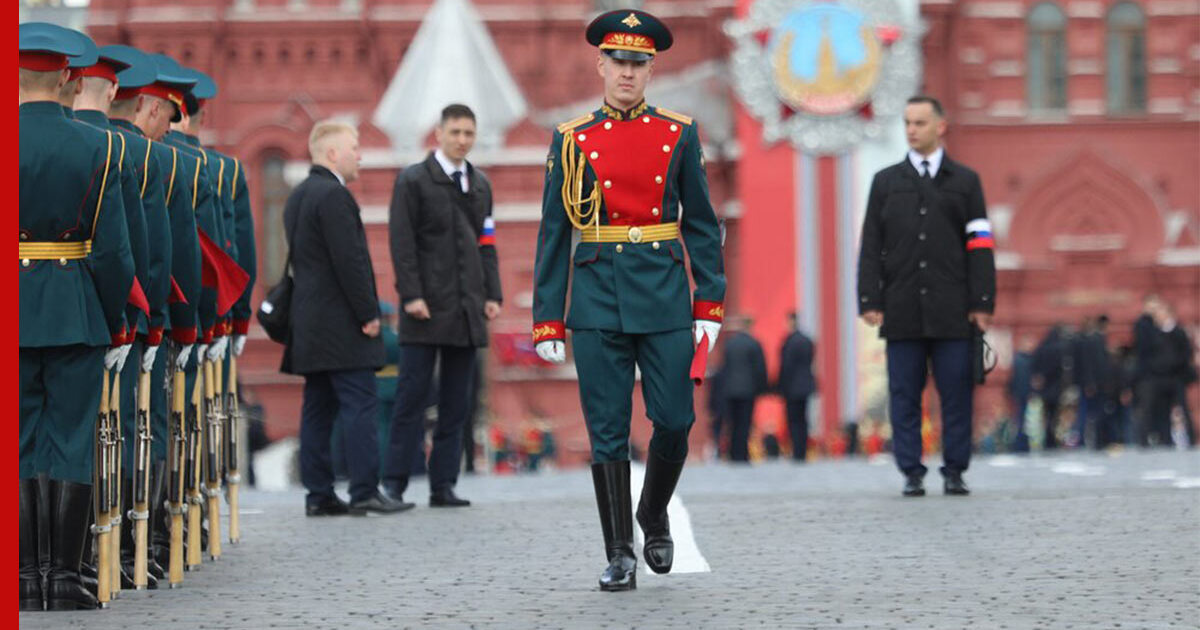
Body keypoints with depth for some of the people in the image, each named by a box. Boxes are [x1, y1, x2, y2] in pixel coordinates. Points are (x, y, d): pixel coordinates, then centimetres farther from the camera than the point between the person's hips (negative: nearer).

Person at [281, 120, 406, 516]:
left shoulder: (298, 197, 17)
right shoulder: (334, 195, -14)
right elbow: (349, 261, -19)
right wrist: (368, 314, -15)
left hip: (308, 322, 10)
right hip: (340, 326, -10)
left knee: (318, 409, 8)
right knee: (360, 406, -9)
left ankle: (319, 494, 8)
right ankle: (365, 493, -11)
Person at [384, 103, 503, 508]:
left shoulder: (480, 184, 17)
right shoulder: (413, 181, -1)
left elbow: (486, 244, 17)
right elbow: (402, 243, -6)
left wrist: (492, 295, 7)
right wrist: (411, 295, -14)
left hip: (467, 309, 5)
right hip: (427, 308, -5)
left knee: (456, 403, 4)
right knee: (412, 398, -6)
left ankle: (444, 486, 6)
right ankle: (394, 483, -3)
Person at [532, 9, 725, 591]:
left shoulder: (679, 134, 6)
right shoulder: (572, 139, 4)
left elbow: (702, 225, 7)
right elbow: (553, 234, 5)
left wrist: (709, 305, 0)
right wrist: (547, 319, 1)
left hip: (665, 298, 1)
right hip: (598, 298, -1)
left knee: (674, 420, 0)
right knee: (607, 430, -1)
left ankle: (654, 516, 27)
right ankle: (619, 556, 6)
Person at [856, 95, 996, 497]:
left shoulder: (965, 182, 10)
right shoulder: (886, 182, 13)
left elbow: (979, 247, 6)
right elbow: (871, 246, 8)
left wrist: (982, 302, -3)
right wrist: (870, 301, -2)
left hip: (951, 312, -1)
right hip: (902, 310, 1)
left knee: (956, 392, -2)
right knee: (904, 395, 0)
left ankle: (955, 472, 5)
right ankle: (912, 474, 4)